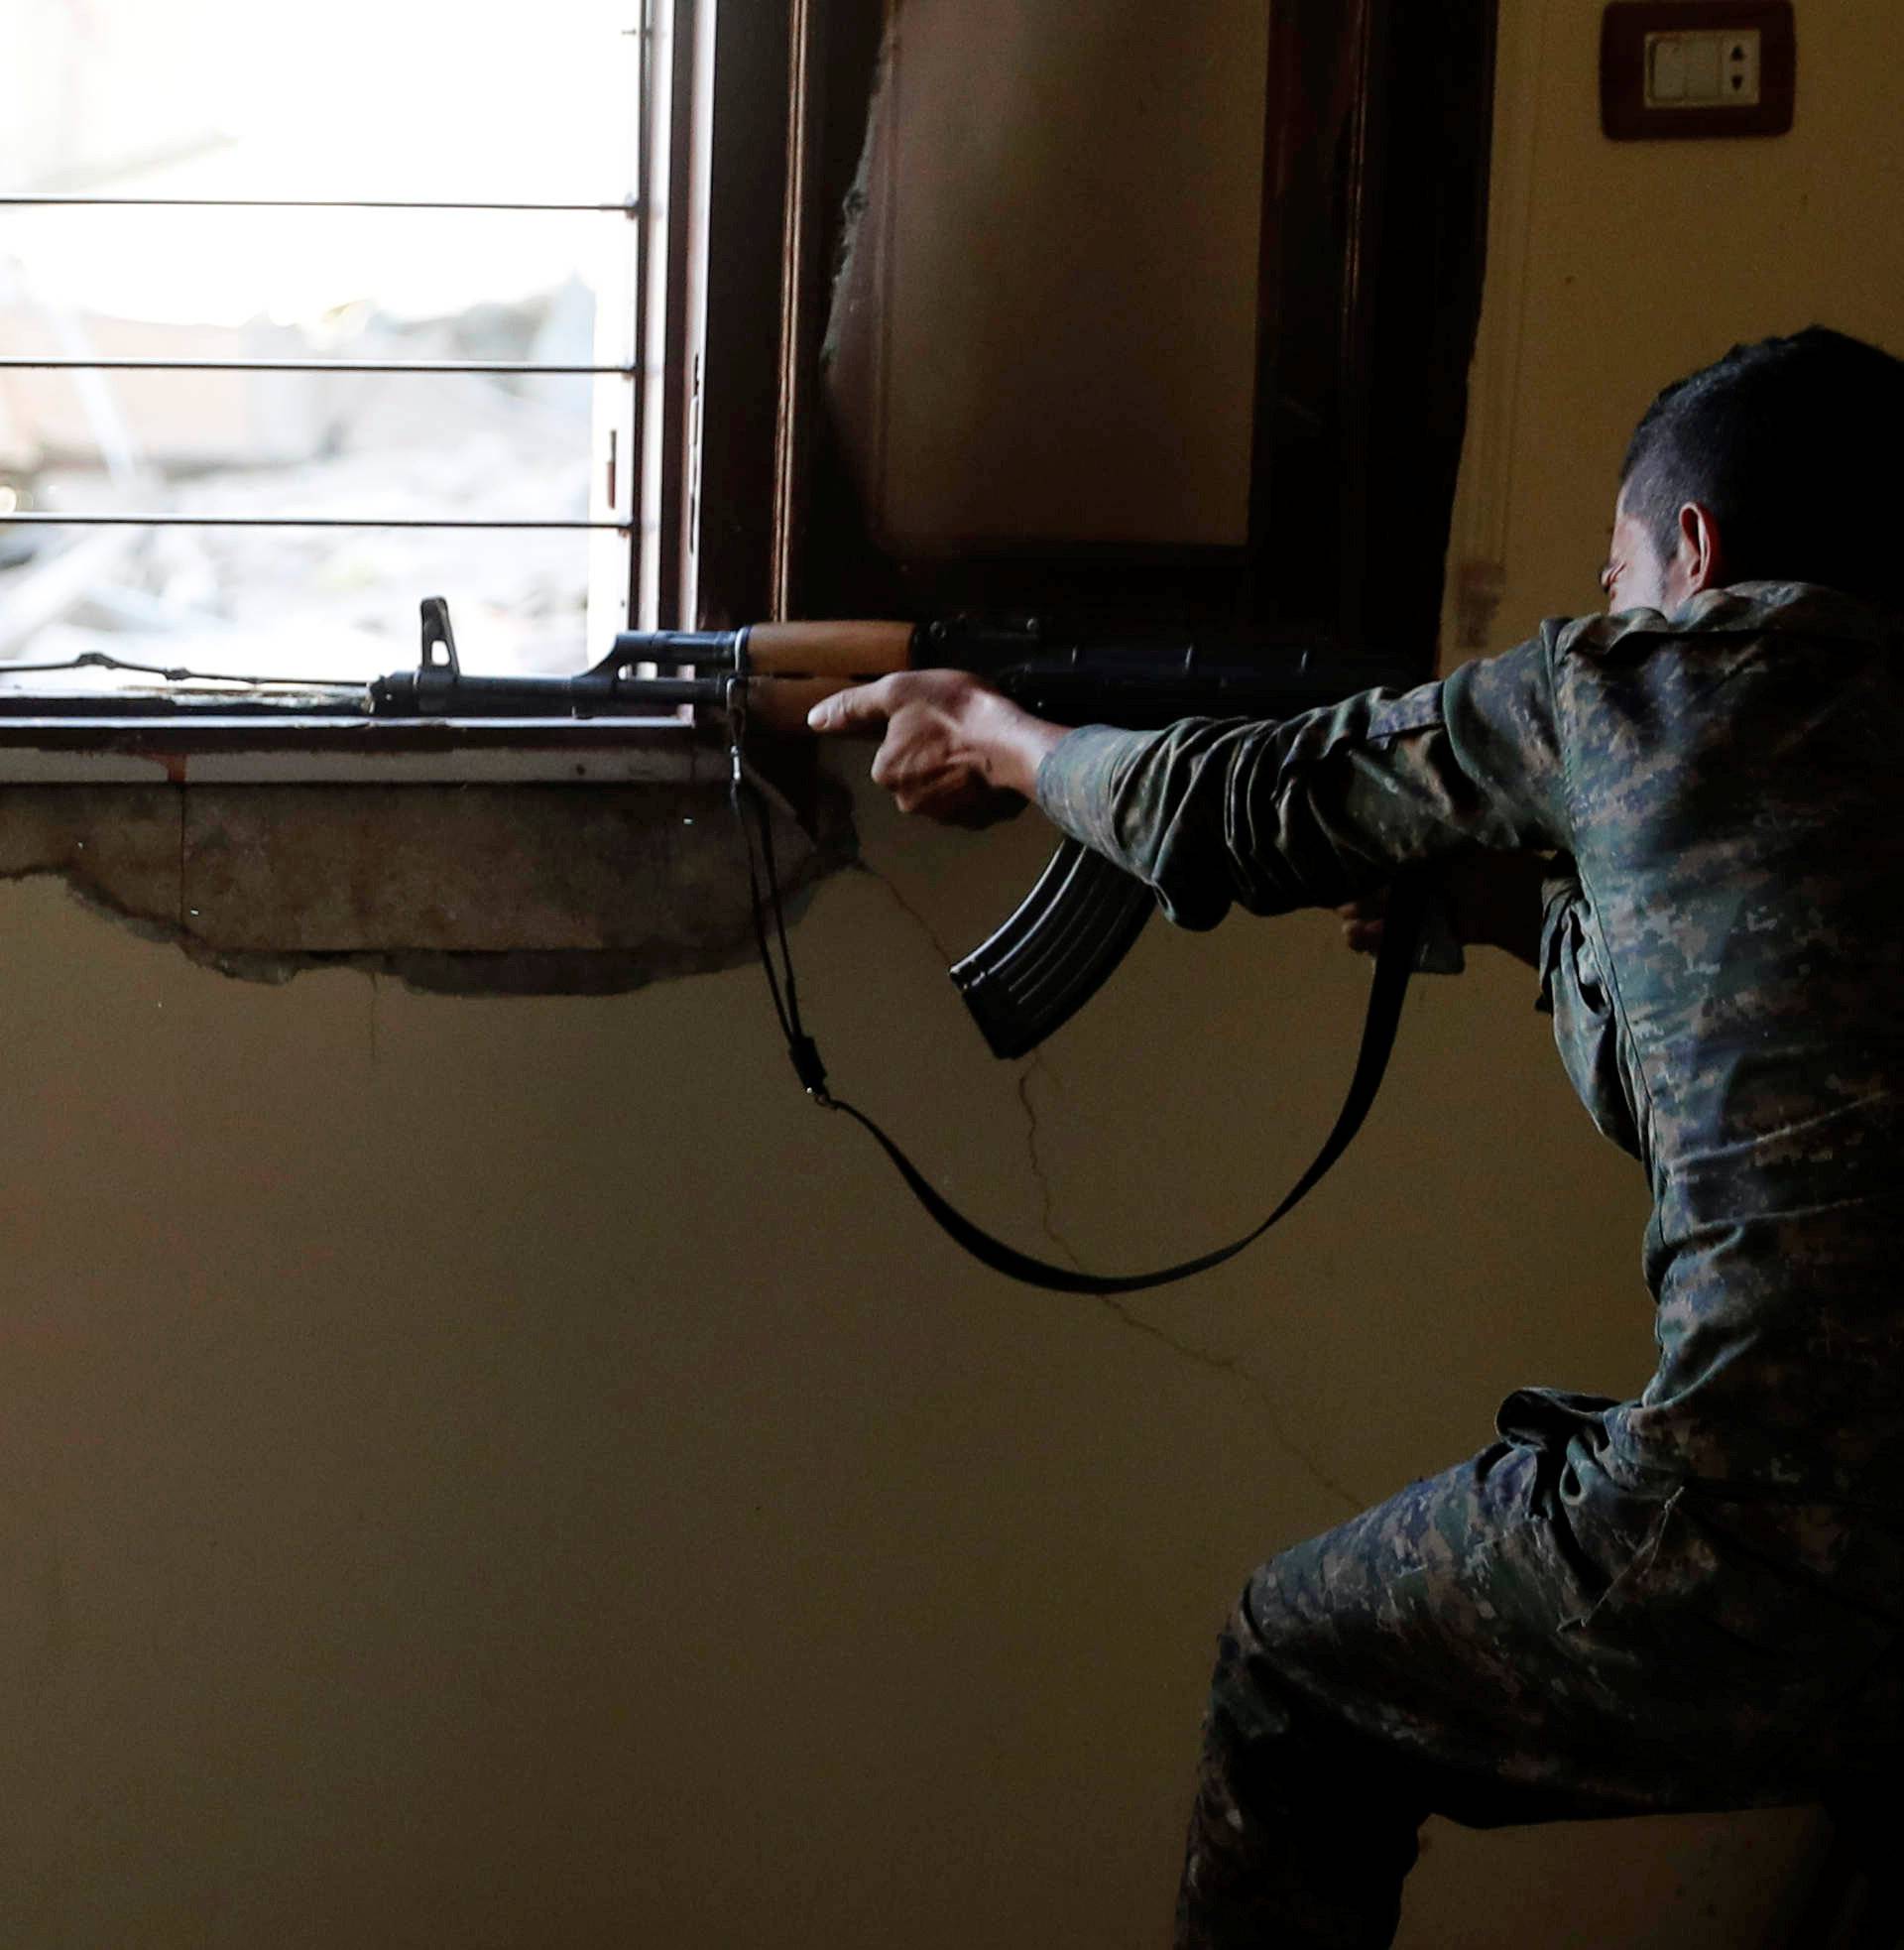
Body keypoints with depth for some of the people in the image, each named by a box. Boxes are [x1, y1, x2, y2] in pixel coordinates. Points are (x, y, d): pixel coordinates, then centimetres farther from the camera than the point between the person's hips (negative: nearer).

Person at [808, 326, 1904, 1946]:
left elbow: (1253, 810, 17)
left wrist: (994, 738, 34)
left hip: (1767, 1555, -5)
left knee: (1300, 1672, 22)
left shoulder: (1652, 687, 3)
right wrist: (1534, 912, 38)